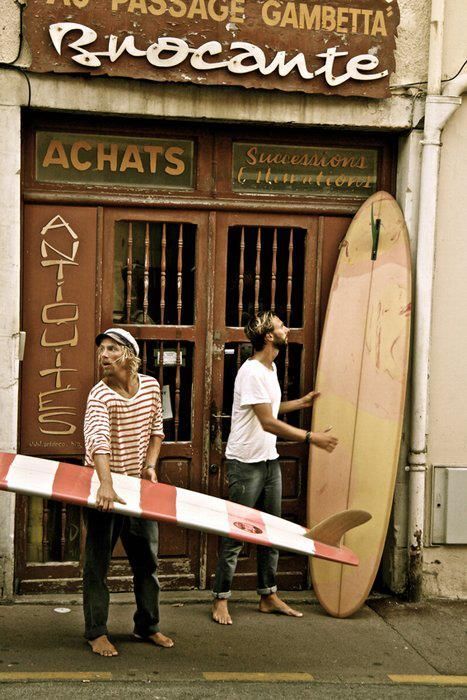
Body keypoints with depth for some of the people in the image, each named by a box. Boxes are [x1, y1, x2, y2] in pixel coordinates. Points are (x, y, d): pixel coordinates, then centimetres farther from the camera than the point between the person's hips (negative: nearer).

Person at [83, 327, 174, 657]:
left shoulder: (151, 386, -1)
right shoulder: (100, 394, -19)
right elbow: (97, 439, -36)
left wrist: (150, 464, -1)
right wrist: (106, 485, -50)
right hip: (102, 485, -5)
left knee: (147, 560, 13)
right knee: (98, 561, 3)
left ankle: (148, 626, 29)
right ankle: (96, 632, 17)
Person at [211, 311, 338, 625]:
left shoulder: (270, 368, 10)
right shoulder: (251, 372, -20)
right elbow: (268, 422, -24)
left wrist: (301, 402, 19)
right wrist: (312, 437, -22)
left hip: (270, 461, 9)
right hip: (246, 464, -9)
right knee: (236, 535, 0)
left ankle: (269, 597, 25)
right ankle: (221, 600, 12)